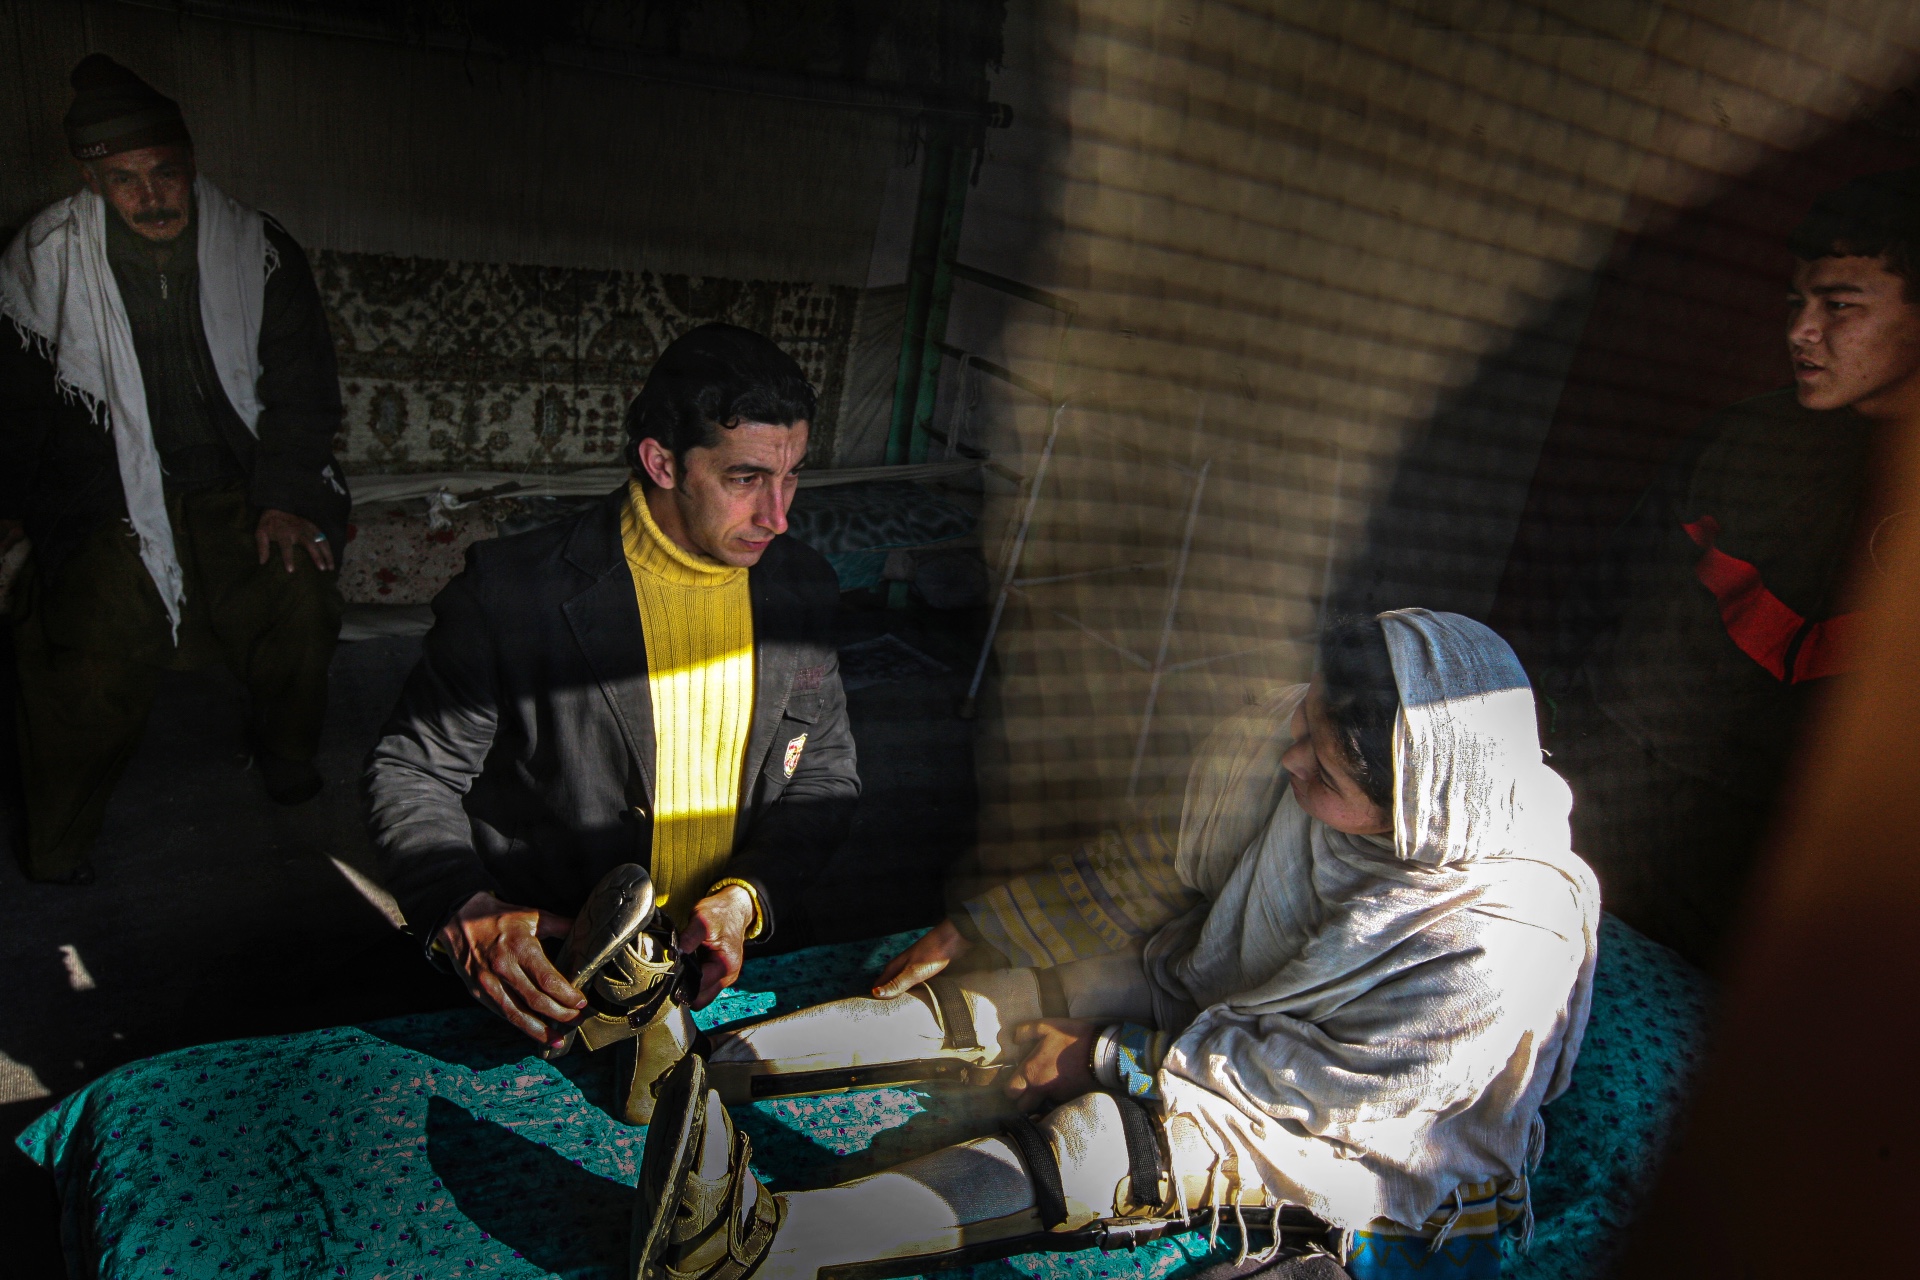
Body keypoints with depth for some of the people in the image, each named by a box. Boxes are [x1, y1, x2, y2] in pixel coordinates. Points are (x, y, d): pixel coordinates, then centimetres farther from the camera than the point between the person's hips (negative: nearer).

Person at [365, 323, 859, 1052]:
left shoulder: (801, 588, 2)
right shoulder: (513, 590, -12)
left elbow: (825, 774, 9)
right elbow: (411, 772, -2)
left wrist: (749, 896, -10)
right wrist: (466, 916, -21)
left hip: (726, 974, 3)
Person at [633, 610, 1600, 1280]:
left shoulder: (1505, 947, -33)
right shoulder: (1322, 752, -20)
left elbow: (1325, 1083, -24)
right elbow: (1178, 868, -6)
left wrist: (1110, 1057, -19)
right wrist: (980, 929, -5)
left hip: (1371, 1134, -5)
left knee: (1111, 1136, -29)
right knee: (1001, 998, -13)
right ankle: (709, 1061, -22)